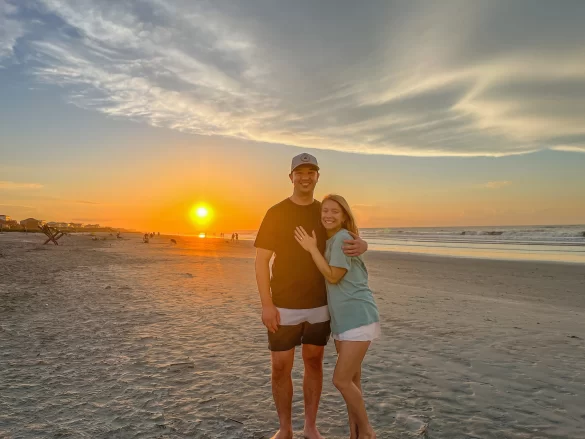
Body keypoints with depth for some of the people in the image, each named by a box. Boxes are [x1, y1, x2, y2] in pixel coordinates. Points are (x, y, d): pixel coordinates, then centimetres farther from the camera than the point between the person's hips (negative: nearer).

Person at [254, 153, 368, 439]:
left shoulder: (325, 212, 4)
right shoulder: (276, 213, -5)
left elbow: (354, 240, 9)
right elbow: (261, 260, -7)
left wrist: (361, 245, -18)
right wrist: (266, 304, -14)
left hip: (319, 305, 3)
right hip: (284, 306, -3)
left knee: (314, 364, 13)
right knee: (280, 367, 4)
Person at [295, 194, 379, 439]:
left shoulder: (343, 238, -13)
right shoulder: (330, 241, 15)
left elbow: (333, 276, -16)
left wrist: (312, 249, -12)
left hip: (358, 317, -9)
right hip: (342, 318, 9)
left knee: (341, 380, -6)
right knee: (351, 380, 13)